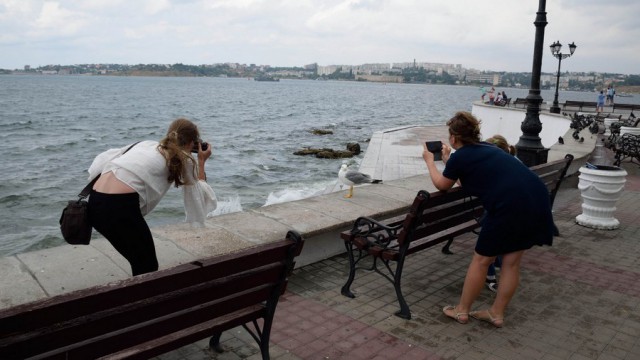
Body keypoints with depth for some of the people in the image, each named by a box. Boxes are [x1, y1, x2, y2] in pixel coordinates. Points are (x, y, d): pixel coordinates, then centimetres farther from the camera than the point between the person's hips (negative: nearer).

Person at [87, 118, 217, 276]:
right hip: (119, 206, -7)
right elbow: (199, 196, 20)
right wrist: (201, 162, 27)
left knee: (140, 262, 22)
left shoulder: (146, 144, 24)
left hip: (94, 202, 7)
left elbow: (104, 159, 23)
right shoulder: (183, 160, 10)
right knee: (147, 266, 10)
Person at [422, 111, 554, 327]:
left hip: (511, 206, -8)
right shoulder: (486, 148, 23)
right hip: (537, 199, 8)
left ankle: (462, 311, 25)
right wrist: (448, 161, 46)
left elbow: (442, 185, 21)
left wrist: (429, 161, 34)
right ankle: (497, 314, 30)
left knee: (481, 260, 10)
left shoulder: (460, 156, 2)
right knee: (512, 262, 18)